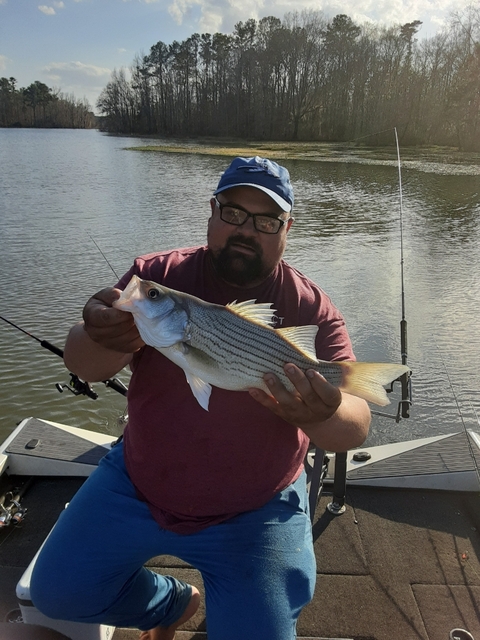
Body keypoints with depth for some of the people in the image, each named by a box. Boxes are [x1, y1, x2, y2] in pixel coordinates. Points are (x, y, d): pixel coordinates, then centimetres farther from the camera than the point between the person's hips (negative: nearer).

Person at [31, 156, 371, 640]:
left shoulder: (311, 309, -13)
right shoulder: (157, 274, -9)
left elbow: (356, 427, -17)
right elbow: (81, 364, -15)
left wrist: (321, 417, -43)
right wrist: (104, 340, -41)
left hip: (254, 512, -1)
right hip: (137, 485, 3)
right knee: (57, 593, 7)